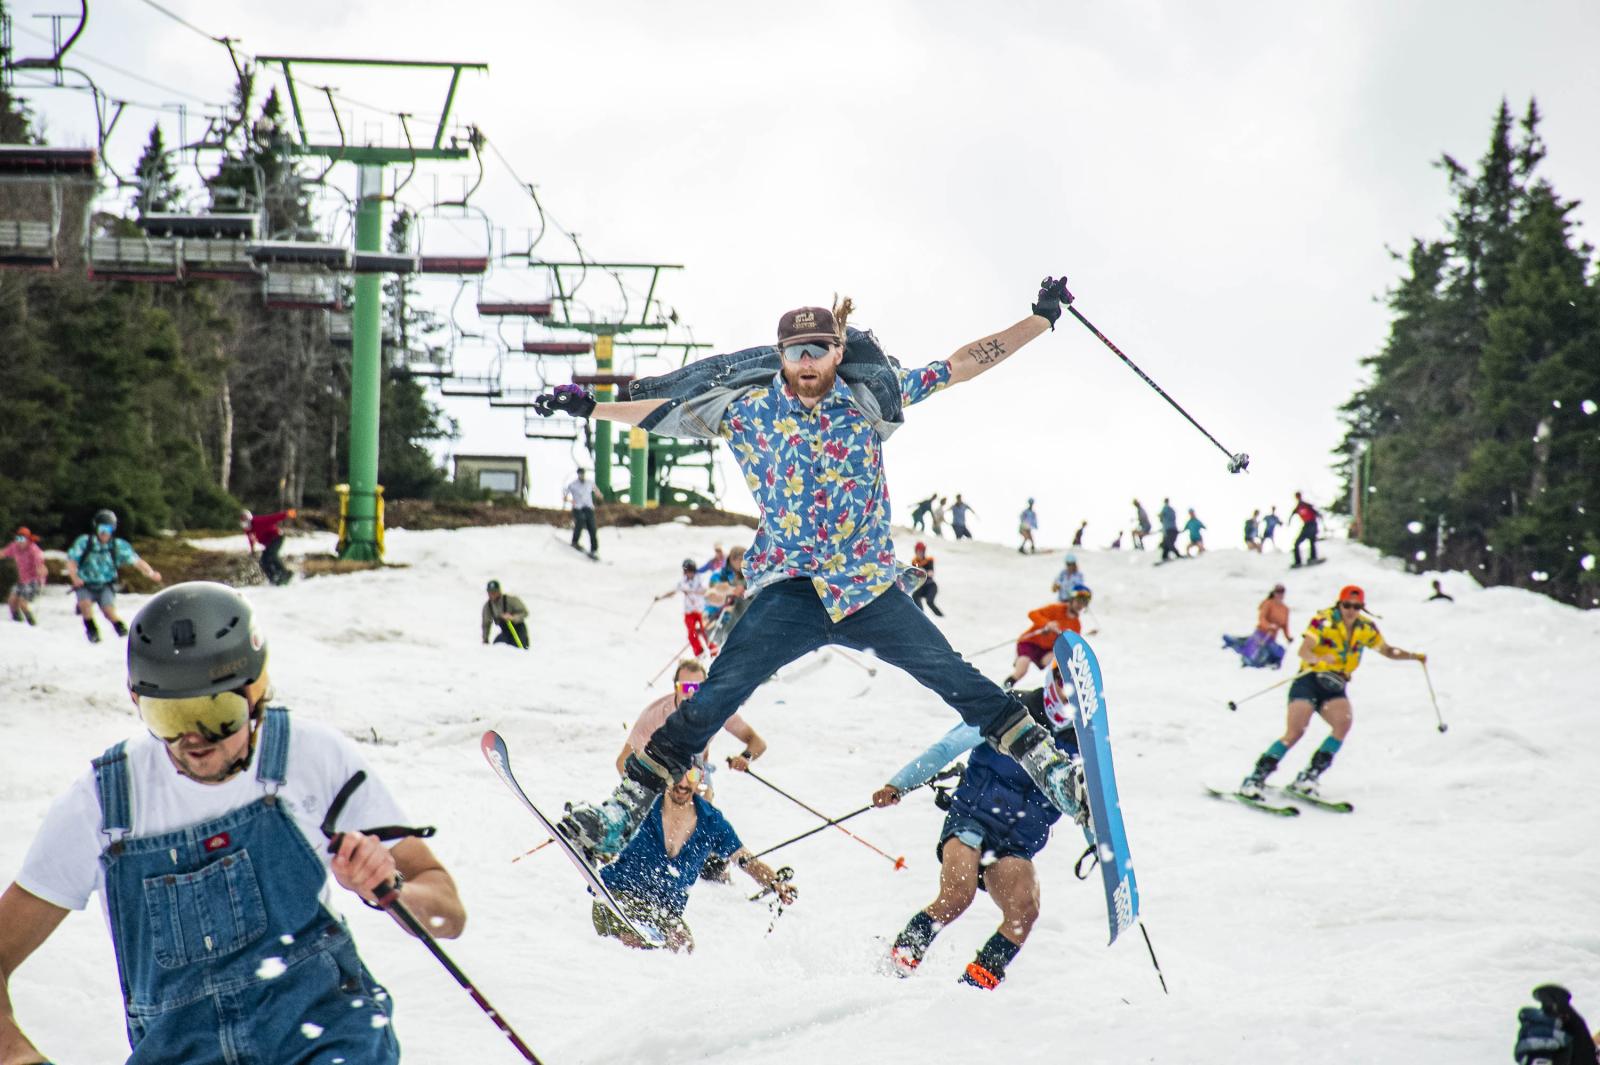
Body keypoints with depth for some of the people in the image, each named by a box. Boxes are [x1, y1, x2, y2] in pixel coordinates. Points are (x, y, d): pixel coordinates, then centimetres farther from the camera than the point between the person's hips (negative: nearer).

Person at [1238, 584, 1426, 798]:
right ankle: (1255, 779, -12)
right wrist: (1319, 661, -44)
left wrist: (1414, 656, 8)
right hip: (1310, 679, -4)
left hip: (1334, 686, 4)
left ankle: (1309, 776, -18)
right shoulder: (1325, 620, -12)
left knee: (1344, 721, -25)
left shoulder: (1366, 628, 4)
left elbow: (1387, 650, 20)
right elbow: (1303, 651, -24)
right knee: (1295, 732, -19)